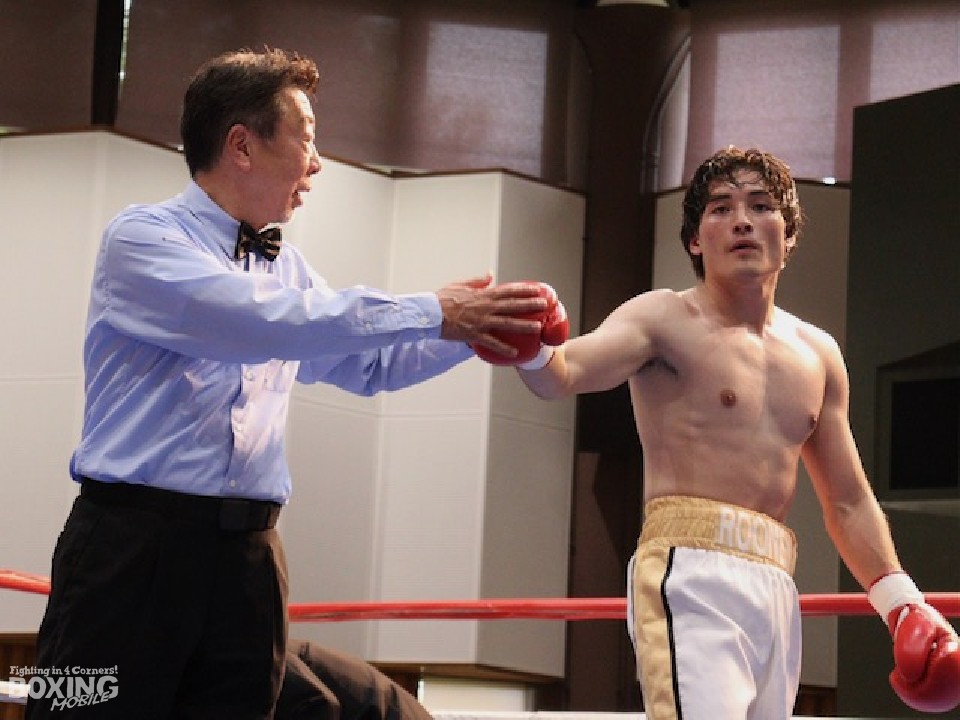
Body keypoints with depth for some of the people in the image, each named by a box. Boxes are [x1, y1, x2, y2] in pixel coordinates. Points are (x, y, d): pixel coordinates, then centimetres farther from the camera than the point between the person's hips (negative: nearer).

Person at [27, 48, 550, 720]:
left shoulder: (285, 265, 16)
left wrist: (470, 332, 9)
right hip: (133, 543, -6)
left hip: (247, 556, 6)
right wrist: (431, 313, -16)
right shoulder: (141, 238, -6)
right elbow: (268, 320, -19)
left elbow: (366, 363, 26)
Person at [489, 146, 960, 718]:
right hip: (692, 575, -7)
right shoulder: (666, 321, 0)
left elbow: (848, 500, 24)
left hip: (777, 587, 7)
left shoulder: (817, 354, 19)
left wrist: (903, 603, 15)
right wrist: (530, 344, -42)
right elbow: (563, 374, -19)